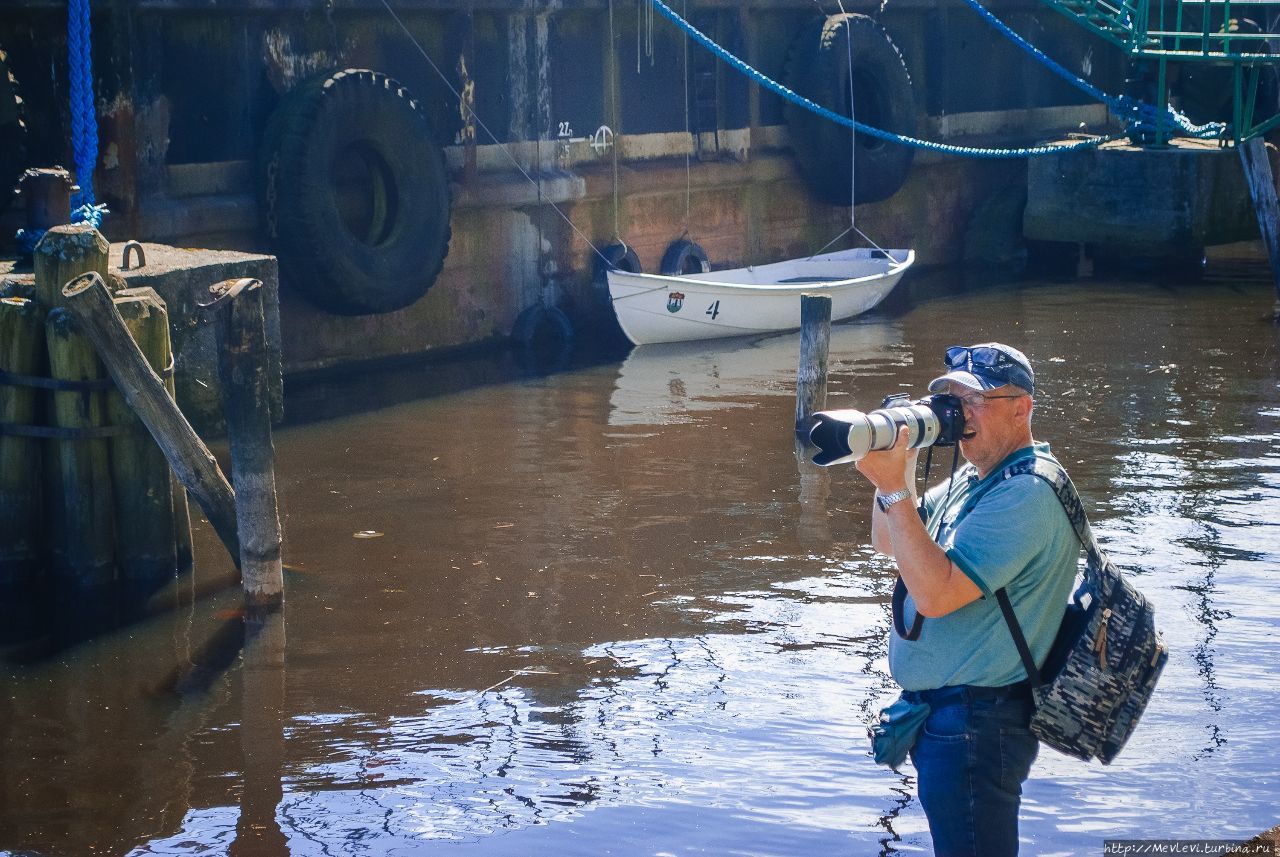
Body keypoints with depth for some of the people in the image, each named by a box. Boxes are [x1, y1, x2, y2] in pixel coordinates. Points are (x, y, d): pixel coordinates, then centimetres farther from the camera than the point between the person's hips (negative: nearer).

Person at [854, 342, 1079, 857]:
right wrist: (896, 464, -3)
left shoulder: (1026, 495, -21)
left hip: (977, 727, -11)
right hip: (945, 714, 11)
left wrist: (894, 488, -28)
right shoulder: (973, 480, 11)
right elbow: (887, 542, 14)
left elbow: (935, 593, -28)